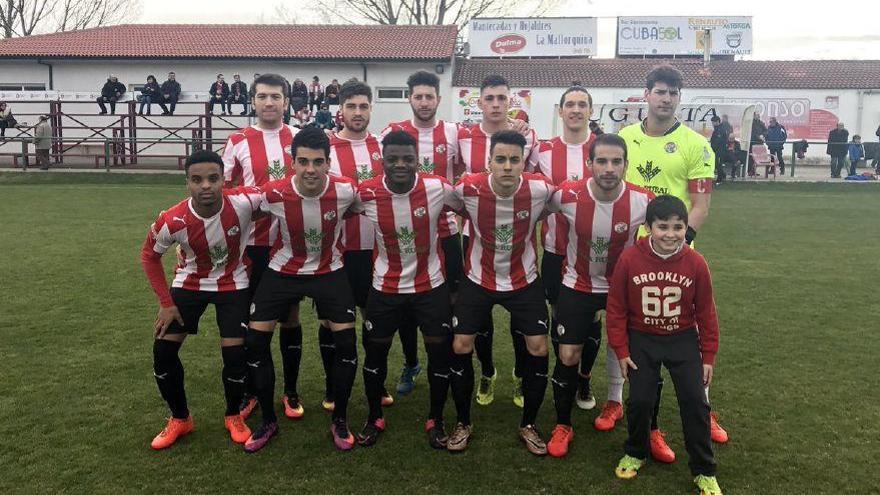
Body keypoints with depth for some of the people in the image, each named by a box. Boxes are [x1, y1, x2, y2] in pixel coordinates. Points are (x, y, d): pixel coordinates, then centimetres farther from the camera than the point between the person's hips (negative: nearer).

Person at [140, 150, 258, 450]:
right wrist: (166, 303, -8)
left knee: (235, 354, -8)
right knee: (163, 350, -3)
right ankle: (180, 419, 21)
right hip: (189, 284, 1)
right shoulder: (172, 221, -27)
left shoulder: (243, 202, -31)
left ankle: (233, 416, 21)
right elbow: (149, 256, -6)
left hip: (233, 284, -1)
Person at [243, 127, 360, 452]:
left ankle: (340, 421, 15)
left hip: (329, 271, 0)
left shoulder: (345, 190, -22)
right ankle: (268, 421, 17)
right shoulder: (273, 193, -23)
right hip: (283, 271, 1)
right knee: (255, 341, -3)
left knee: (347, 343, -8)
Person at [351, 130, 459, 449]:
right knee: (375, 351, 10)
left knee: (440, 351, 4)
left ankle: (436, 420, 27)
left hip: (431, 285, 0)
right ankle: (374, 418, 33)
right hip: (385, 287, 1)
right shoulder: (366, 193, -16)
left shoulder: (438, 188, -18)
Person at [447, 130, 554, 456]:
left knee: (538, 348, -3)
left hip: (524, 280, 0)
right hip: (478, 279, 0)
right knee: (460, 347, -2)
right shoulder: (469, 188, -23)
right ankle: (463, 424, 20)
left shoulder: (541, 189, -22)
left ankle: (528, 426, 19)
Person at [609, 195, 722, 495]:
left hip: (683, 340, 1)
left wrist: (708, 355, 1)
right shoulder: (629, 260, -17)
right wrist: (621, 352, -5)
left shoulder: (695, 263, -14)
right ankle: (635, 453, 28)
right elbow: (616, 309, -7)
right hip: (641, 340, -1)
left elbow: (705, 312, -2)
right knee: (640, 400, 0)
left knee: (695, 402, -1)